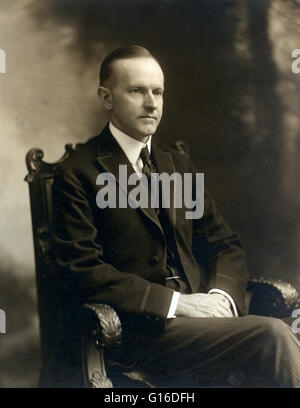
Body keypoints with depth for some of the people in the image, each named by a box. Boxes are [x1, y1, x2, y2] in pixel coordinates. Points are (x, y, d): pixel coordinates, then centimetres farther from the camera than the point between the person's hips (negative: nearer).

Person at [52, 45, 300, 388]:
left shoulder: (177, 160, 18)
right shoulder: (78, 173, -1)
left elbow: (224, 244, 18)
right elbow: (81, 269, -10)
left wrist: (222, 295, -5)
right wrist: (175, 302, -16)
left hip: (202, 307, 6)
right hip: (139, 328, -5)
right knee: (272, 335, -28)